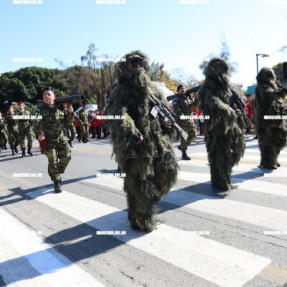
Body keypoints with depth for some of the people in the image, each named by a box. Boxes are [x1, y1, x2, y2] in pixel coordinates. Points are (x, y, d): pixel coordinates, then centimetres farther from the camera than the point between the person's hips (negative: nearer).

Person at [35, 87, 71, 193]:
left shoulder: (61, 108, 9)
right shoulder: (41, 110, 1)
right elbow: (38, 123, -9)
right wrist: (39, 133, -29)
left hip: (62, 138, 2)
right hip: (49, 139, -2)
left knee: (66, 155, -11)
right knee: (53, 161, -4)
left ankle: (58, 172, 17)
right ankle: (56, 182, 12)